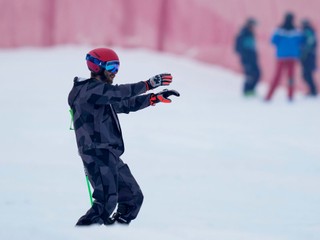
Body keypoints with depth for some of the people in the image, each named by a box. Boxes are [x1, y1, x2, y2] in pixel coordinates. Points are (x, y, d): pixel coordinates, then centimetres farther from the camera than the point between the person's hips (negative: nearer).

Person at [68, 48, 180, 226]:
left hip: (110, 157, 11)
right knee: (106, 202, -22)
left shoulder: (102, 94, 22)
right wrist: (149, 84, -18)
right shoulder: (88, 90, -8)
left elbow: (126, 104, 28)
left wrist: (156, 98, 20)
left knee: (133, 198, 13)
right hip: (98, 156, -11)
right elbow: (118, 92, -18)